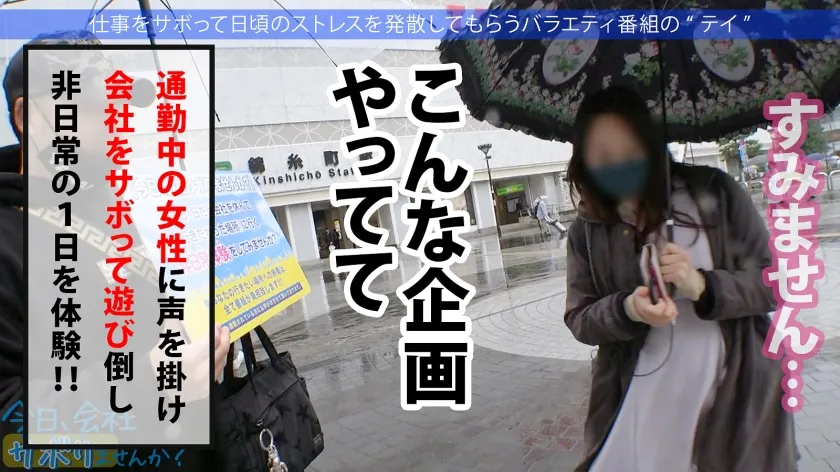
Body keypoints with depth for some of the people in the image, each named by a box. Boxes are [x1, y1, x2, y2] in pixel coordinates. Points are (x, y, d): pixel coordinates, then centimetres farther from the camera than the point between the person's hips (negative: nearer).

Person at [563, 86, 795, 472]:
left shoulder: (713, 193, -6)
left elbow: (774, 280, -2)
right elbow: (578, 319, 0)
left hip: (738, 392, 0)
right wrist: (626, 311, -21)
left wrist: (703, 286, -21)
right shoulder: (587, 231, -3)